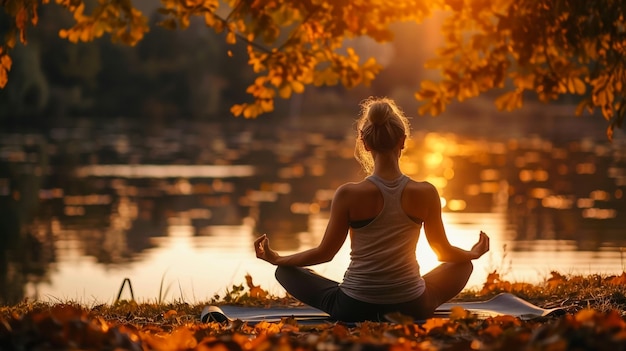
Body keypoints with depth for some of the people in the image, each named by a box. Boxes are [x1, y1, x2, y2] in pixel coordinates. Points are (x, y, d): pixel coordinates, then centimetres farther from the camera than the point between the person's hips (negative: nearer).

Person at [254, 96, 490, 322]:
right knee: (463, 265, 31)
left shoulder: (349, 195, -14)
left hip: (354, 310, -2)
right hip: (411, 309, 2)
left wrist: (277, 259, 16)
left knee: (285, 271, 22)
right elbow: (444, 252, 5)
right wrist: (473, 253, 28)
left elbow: (325, 252, -2)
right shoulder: (425, 193, -10)